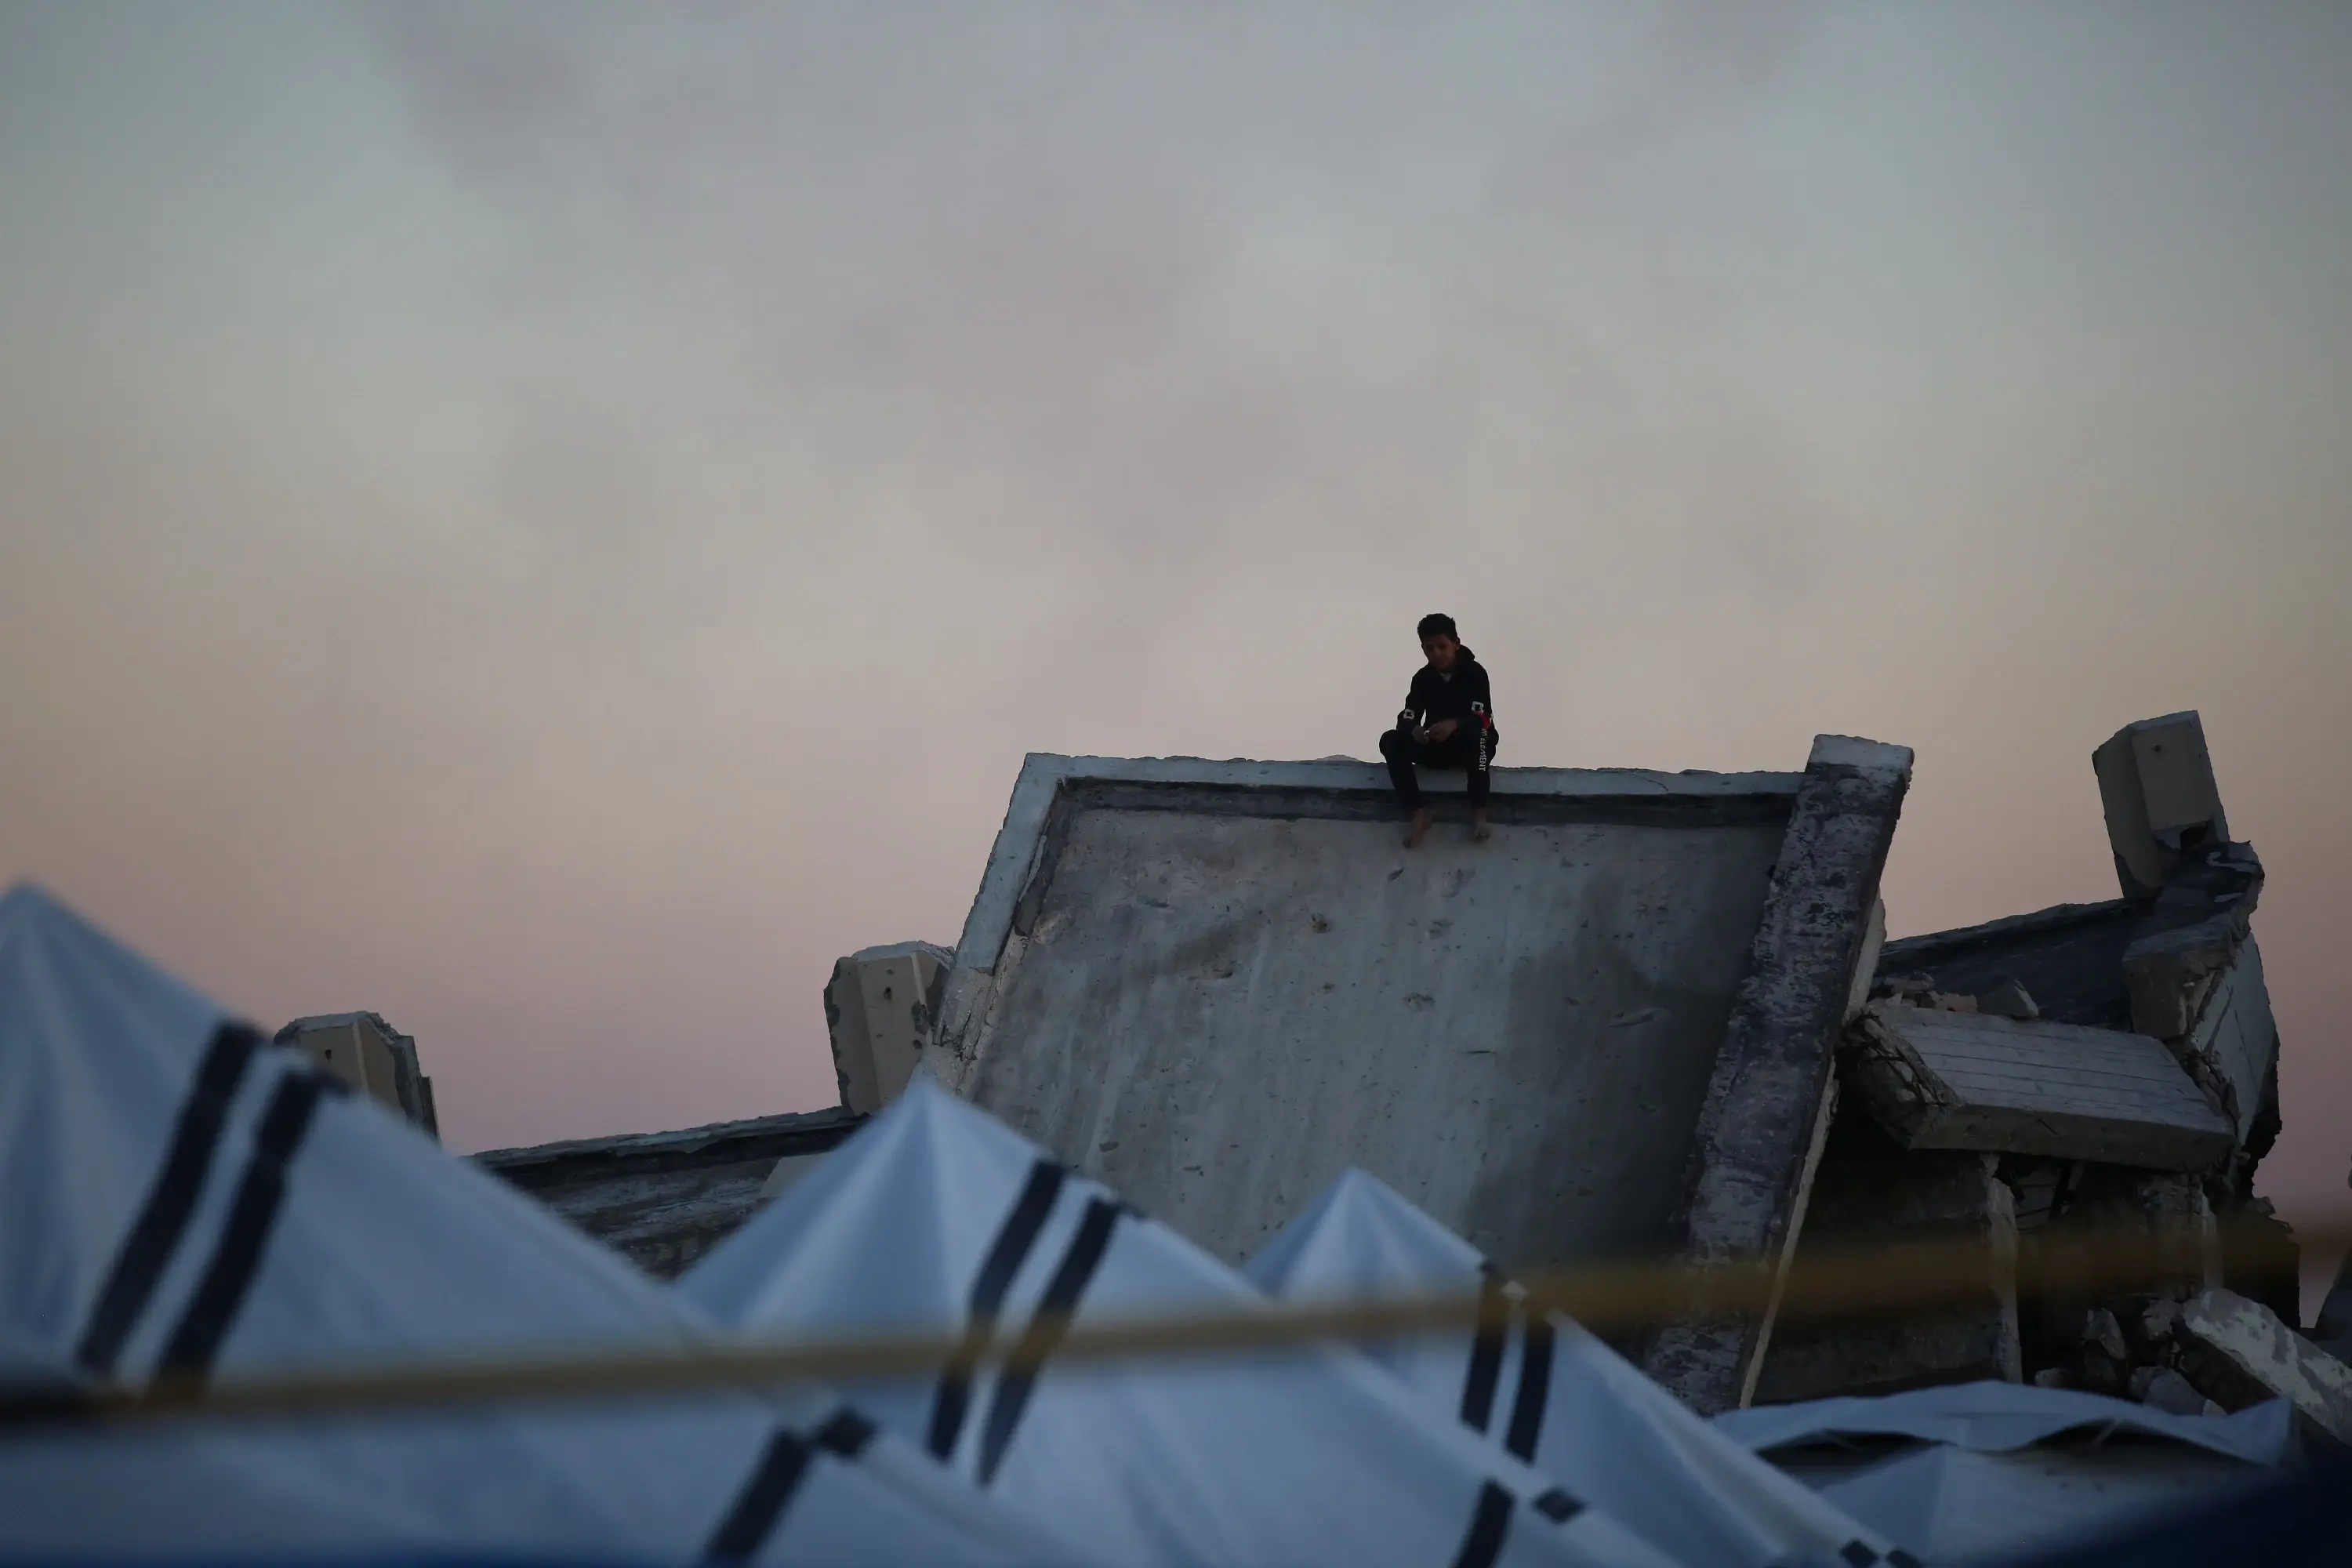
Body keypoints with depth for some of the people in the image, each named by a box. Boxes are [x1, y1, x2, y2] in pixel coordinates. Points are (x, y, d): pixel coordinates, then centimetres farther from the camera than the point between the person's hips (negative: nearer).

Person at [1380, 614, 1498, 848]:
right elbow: (1407, 718, -7)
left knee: (1477, 731, -39)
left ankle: (1478, 811, -34)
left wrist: (1454, 725, -42)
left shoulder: (1474, 673, -9)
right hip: (1434, 750, 4)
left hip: (1469, 749, -4)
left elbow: (1484, 719, -21)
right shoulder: (1422, 678, 2)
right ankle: (1420, 811, -30)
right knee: (1390, 741, -22)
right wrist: (1413, 730, -34)